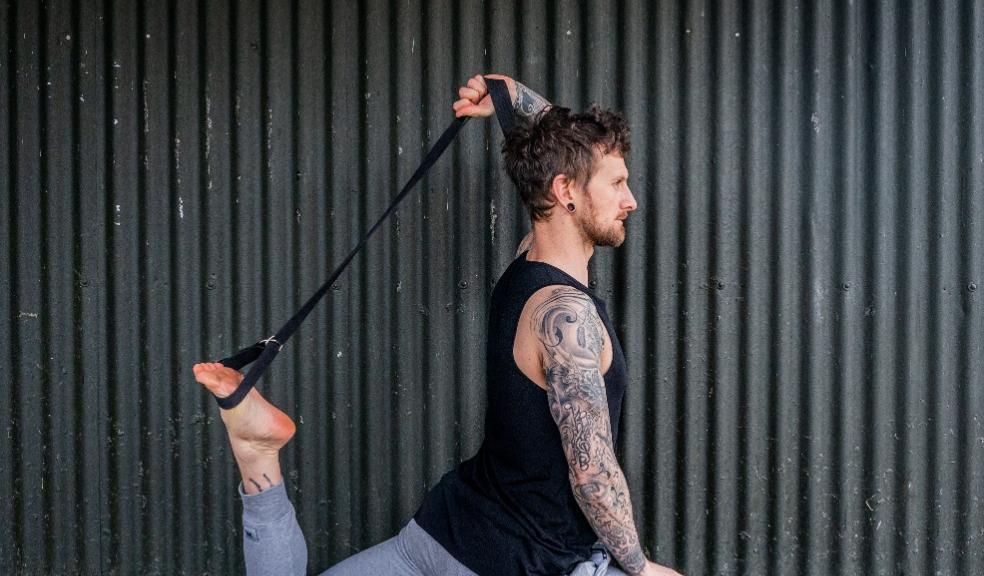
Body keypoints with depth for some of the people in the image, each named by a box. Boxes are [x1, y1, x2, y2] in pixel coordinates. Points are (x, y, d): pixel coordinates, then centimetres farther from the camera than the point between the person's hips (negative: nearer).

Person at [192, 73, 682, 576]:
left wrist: (515, 97, 6)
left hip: (446, 523, 8)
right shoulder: (568, 313, -24)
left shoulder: (523, 267, 2)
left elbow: (564, 148, 19)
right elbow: (592, 475, -25)